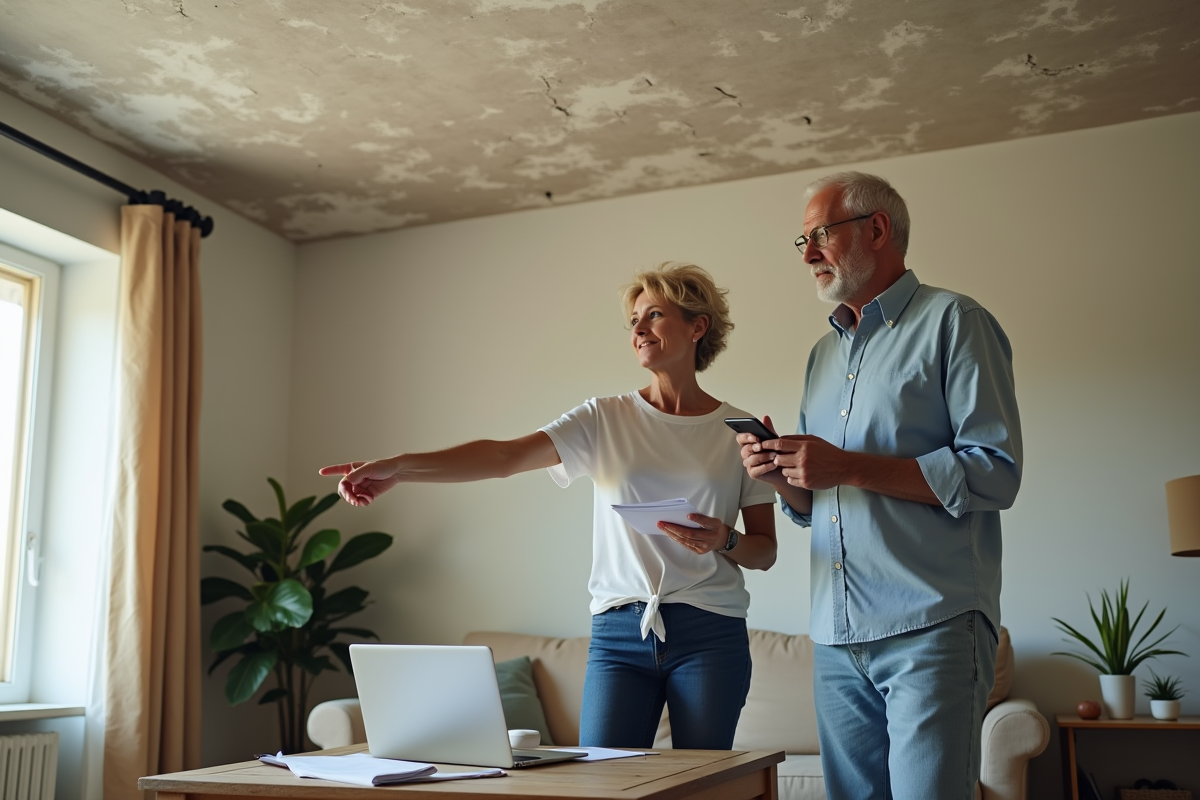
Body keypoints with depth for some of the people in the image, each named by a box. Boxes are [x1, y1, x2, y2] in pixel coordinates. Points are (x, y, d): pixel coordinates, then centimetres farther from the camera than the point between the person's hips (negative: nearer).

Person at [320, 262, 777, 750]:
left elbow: (765, 551, 9)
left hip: (710, 636, 0)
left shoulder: (740, 431, 5)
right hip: (617, 634, 0)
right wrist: (399, 467, -23)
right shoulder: (605, 420, 4)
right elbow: (504, 457, -10)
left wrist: (725, 541, -13)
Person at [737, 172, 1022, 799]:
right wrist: (779, 474, 0)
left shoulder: (952, 322, -1)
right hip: (837, 635, 7)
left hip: (930, 628, -6)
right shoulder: (823, 354, 20)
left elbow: (995, 473, -13)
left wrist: (848, 467, -16)